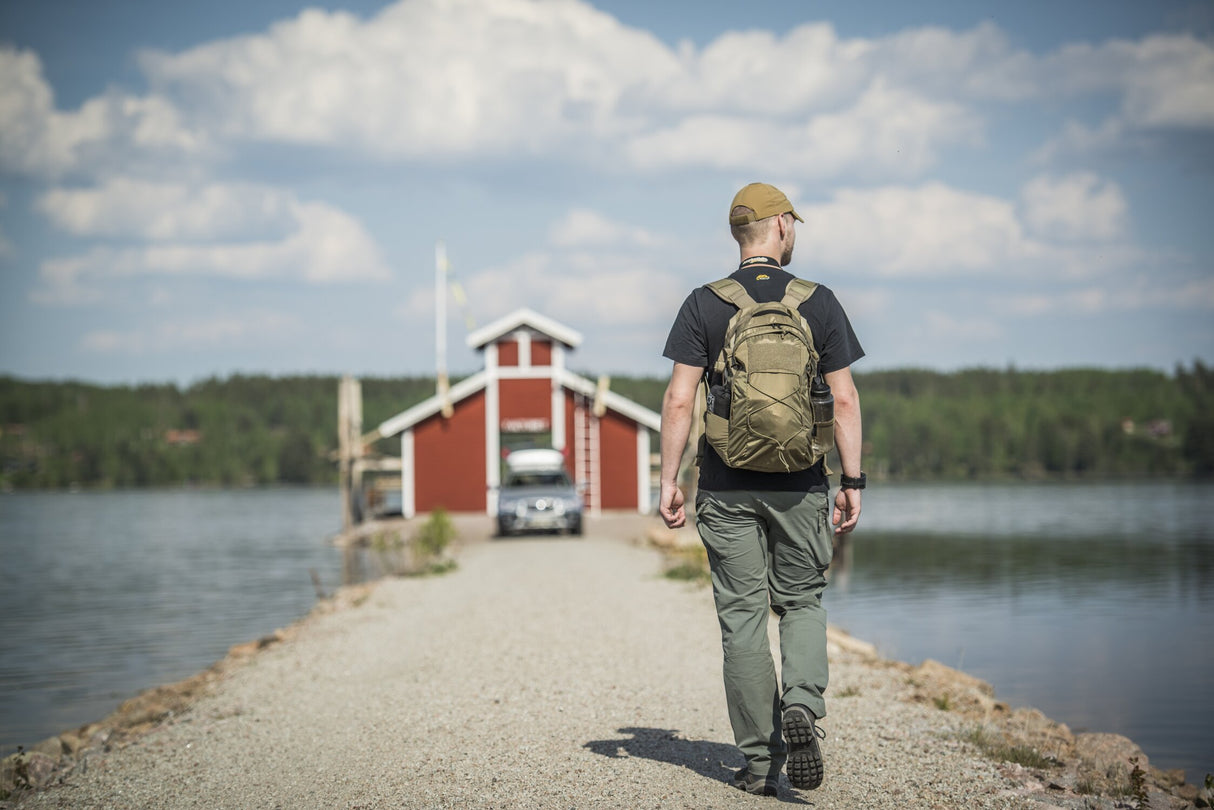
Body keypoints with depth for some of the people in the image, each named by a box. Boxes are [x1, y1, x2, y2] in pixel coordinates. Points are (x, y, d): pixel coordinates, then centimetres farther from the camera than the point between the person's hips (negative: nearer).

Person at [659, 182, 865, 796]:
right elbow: (844, 399, -2)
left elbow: (679, 399, -7)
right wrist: (852, 481, 2)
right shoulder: (819, 303, 1)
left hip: (727, 487, 0)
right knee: (802, 602, 16)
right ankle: (802, 705, -11)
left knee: (742, 617, 5)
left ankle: (759, 761, 8)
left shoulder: (704, 306, -1)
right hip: (800, 485, 0)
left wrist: (669, 480, -2)